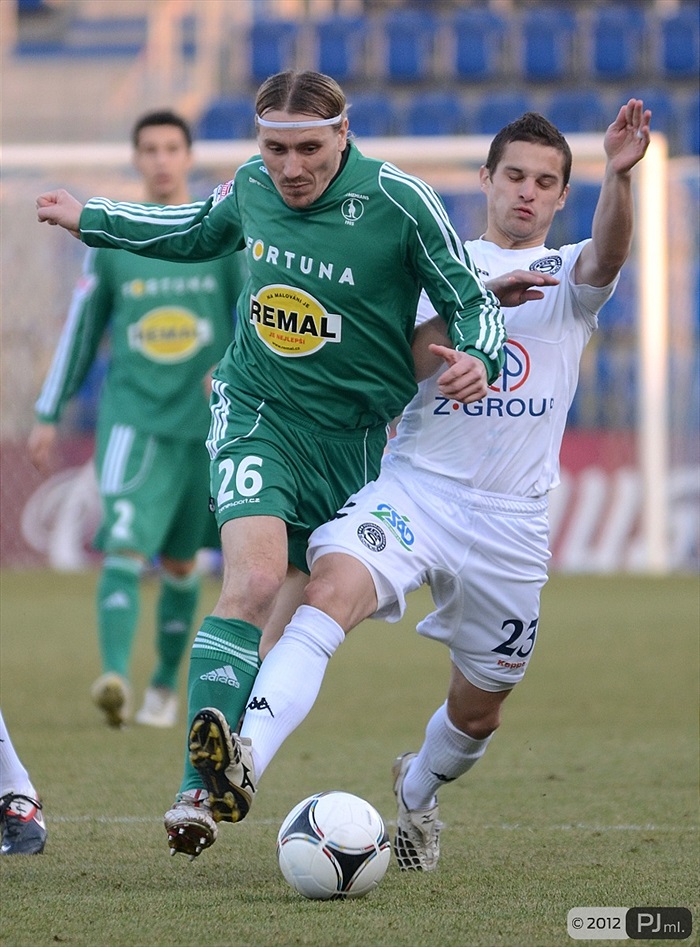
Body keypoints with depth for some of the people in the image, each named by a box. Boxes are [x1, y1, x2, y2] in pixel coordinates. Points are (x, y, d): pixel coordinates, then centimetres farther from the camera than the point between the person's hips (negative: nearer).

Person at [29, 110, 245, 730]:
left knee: (179, 562, 11)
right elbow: (82, 330, 12)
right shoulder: (113, 241, 4)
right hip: (131, 416, -1)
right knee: (125, 545, -20)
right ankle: (114, 676, -33)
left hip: (204, 423, 1)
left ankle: (165, 687, 28)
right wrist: (49, 416, 12)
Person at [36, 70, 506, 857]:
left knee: (292, 629, 4)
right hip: (257, 414, 0)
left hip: (352, 434, 0)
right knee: (255, 578, -24)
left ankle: (225, 772, 21)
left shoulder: (396, 200, -13)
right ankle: (199, 787, -29)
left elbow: (471, 302, -5)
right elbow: (201, 232, 21)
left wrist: (477, 359, -26)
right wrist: (91, 219, 25)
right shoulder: (252, 185, -3)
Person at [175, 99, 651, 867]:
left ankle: (417, 792, 45)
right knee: (331, 589, -31)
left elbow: (608, 256, -16)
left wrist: (619, 175, -36)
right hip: (413, 485, -1)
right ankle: (246, 760, -47)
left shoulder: (568, 277, 8)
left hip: (509, 518, 1)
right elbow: (409, 360, -3)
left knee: (479, 708, 12)